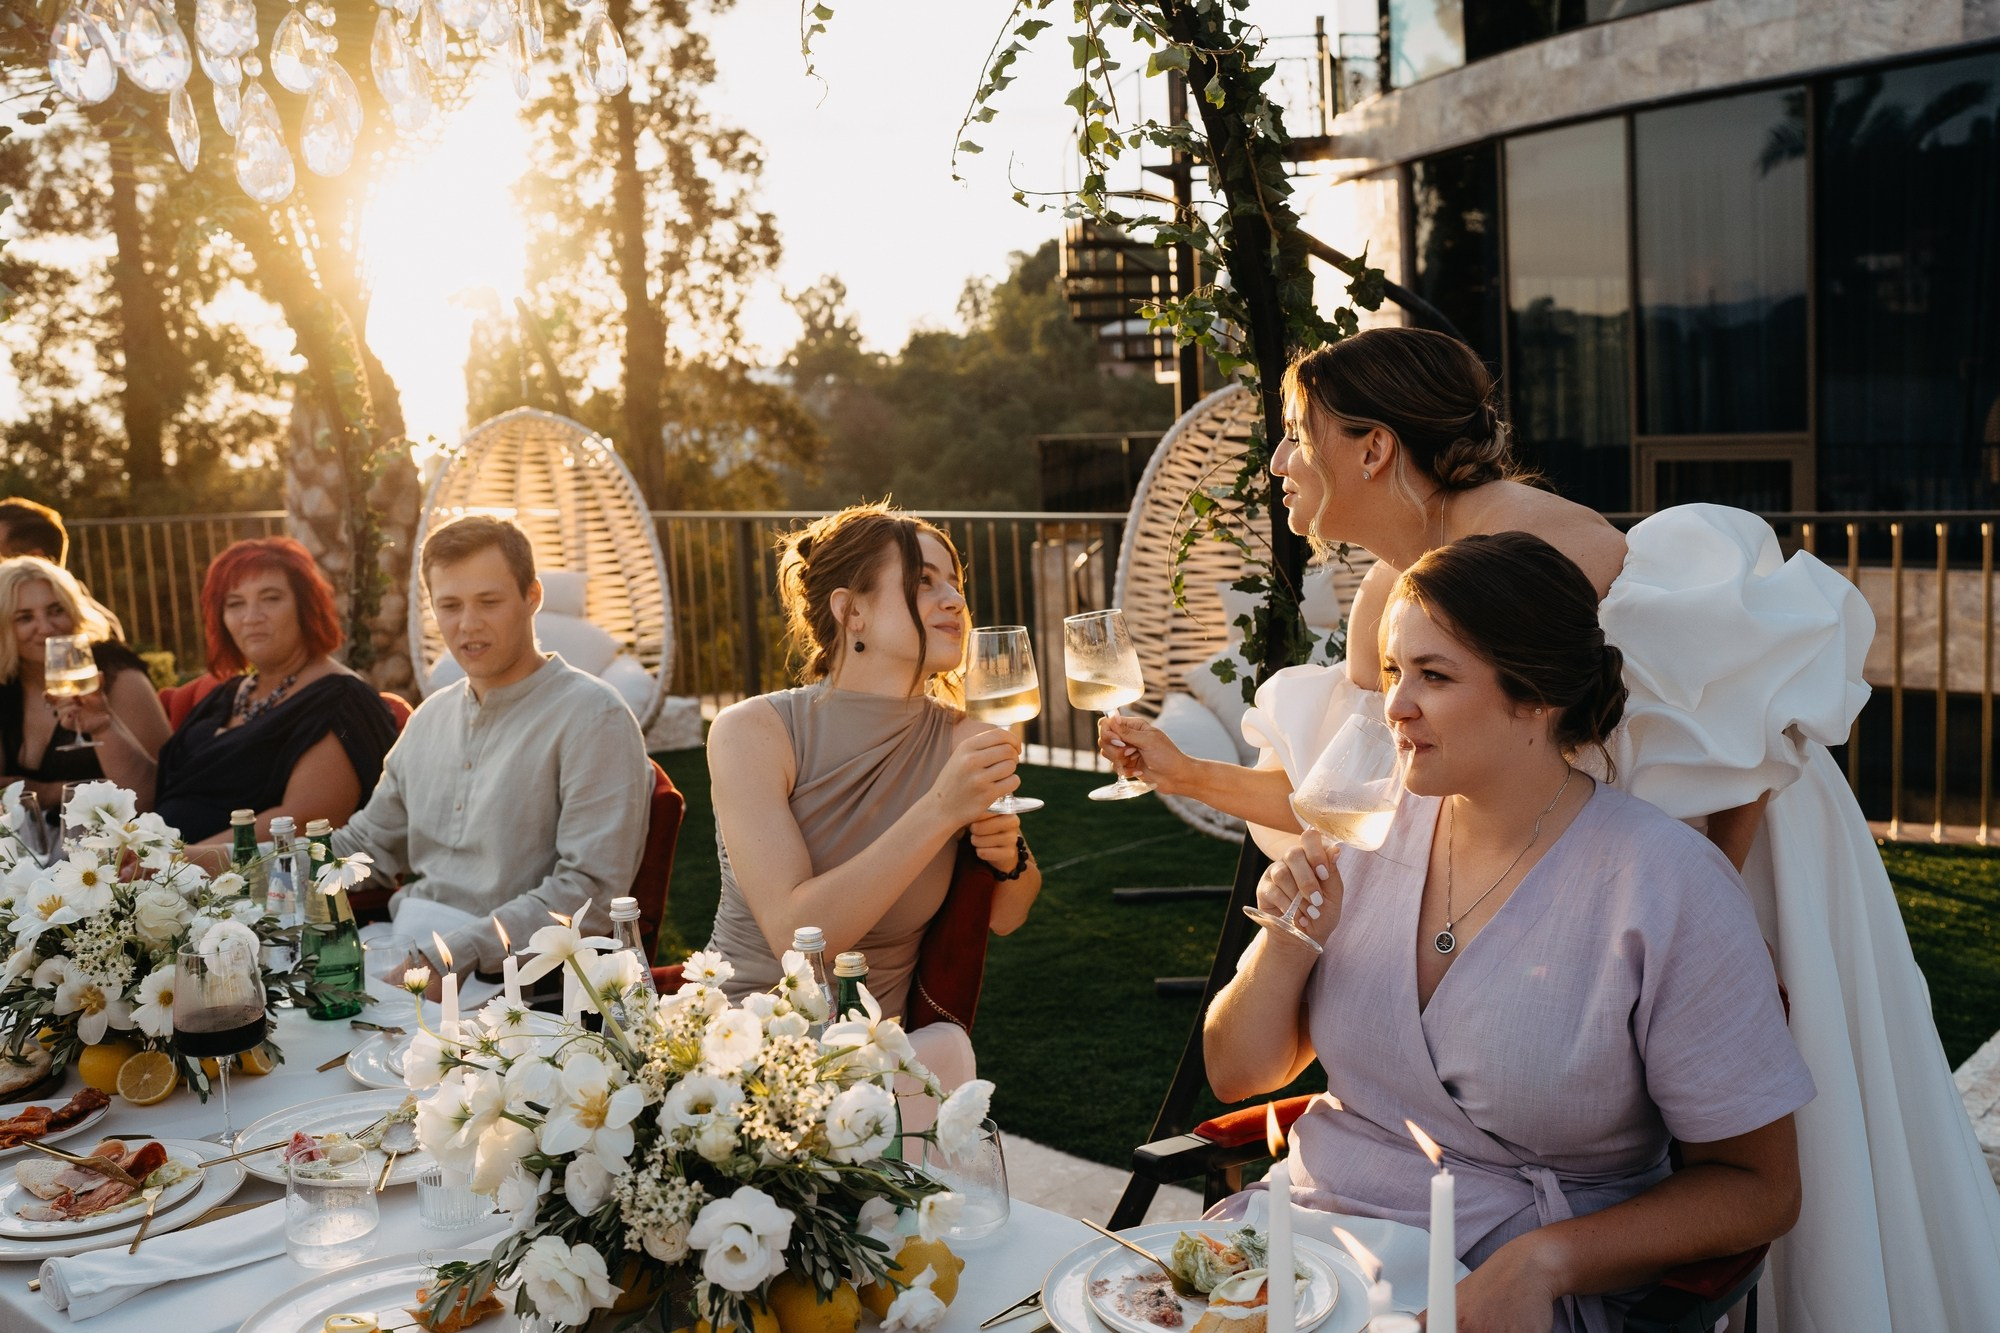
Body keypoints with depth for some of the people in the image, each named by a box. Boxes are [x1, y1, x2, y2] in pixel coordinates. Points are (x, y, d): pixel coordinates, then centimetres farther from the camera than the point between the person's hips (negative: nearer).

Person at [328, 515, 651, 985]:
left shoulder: (592, 717, -10)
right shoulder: (431, 717, 17)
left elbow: (588, 893, -18)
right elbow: (368, 843, 27)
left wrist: (452, 956, -24)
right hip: (405, 956, 8)